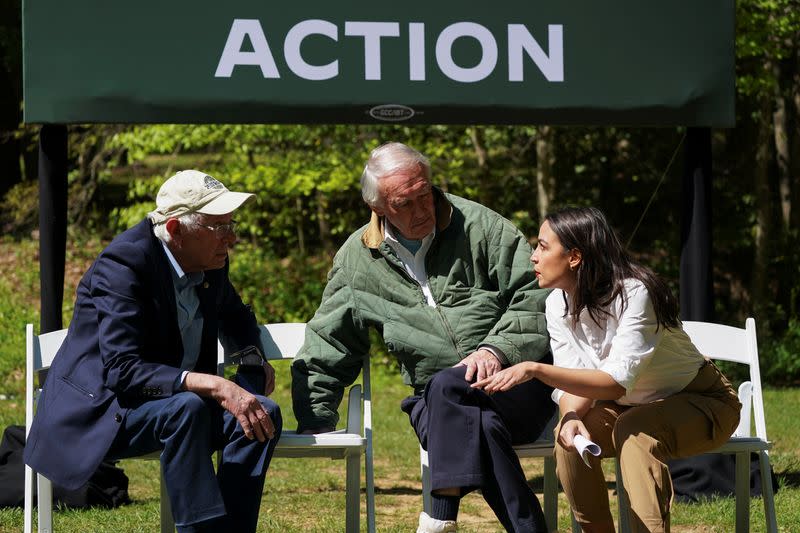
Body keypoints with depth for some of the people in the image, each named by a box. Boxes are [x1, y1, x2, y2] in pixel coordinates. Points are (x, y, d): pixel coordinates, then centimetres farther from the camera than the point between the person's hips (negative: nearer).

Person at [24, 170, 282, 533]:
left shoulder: (210, 263, 3)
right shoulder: (122, 265, -22)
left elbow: (234, 316, 28)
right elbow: (122, 370, -32)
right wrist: (215, 386, -39)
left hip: (179, 403, 7)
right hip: (96, 412, -7)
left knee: (263, 413, -17)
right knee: (186, 408, -36)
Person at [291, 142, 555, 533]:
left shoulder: (479, 226, 3)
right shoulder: (357, 259, 11)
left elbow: (535, 297, -1)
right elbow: (326, 347, 18)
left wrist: (497, 350, -16)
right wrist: (314, 423, 11)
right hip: (433, 400, 2)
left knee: (446, 388, -36)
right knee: (479, 424, -36)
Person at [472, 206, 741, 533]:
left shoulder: (633, 293, -29)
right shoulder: (558, 303, -8)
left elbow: (617, 381, -37)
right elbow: (575, 382, -10)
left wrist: (535, 370, -44)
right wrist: (571, 418, -34)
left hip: (701, 400, -6)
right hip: (633, 406, 6)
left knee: (634, 431, -34)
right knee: (569, 435, -20)